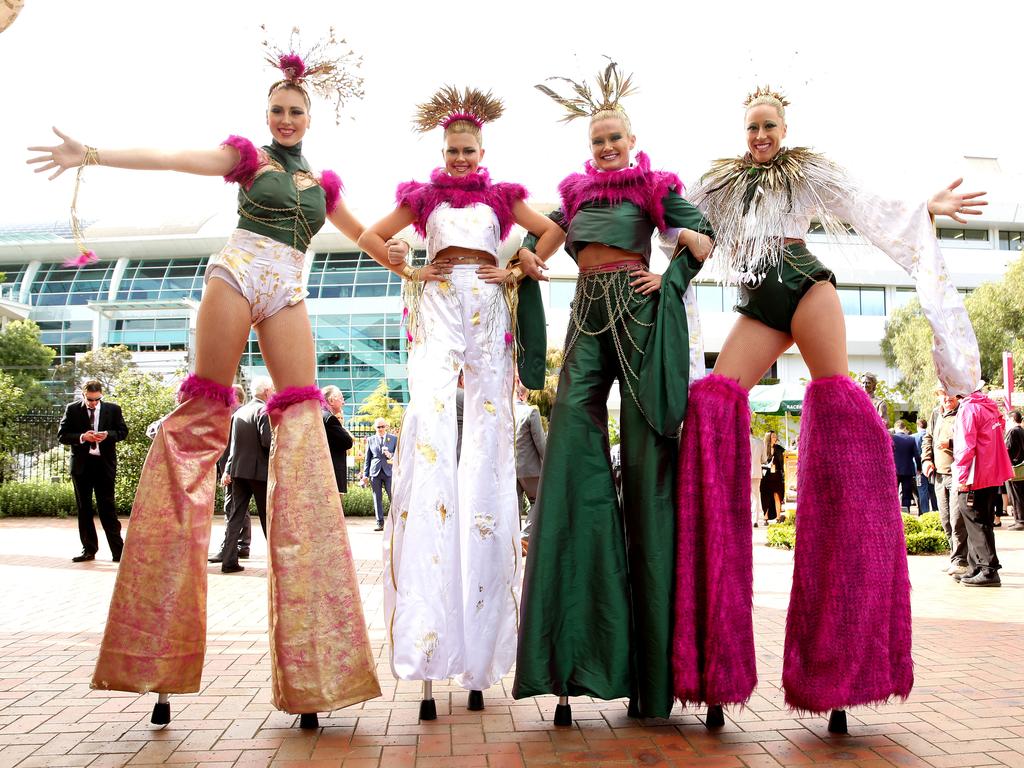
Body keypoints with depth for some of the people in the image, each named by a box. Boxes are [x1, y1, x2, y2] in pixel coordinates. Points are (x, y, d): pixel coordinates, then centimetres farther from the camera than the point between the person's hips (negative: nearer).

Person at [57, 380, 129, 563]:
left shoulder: (113, 409, 2)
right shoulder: (72, 410, 1)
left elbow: (123, 431, 6)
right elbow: (62, 436, 0)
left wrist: (108, 435, -14)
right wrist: (81, 437, -17)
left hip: (104, 464, -2)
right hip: (81, 464, 2)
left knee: (107, 507, -3)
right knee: (84, 509, 8)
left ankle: (118, 551, -1)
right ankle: (89, 550, 17)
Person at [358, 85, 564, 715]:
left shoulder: (502, 196, 18)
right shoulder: (423, 196, 17)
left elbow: (552, 230, 18)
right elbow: (372, 236, 21)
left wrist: (520, 270, 9)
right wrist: (408, 270, 9)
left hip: (488, 309, 1)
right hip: (438, 307, -1)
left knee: (488, 433, -6)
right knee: (429, 418, -19)